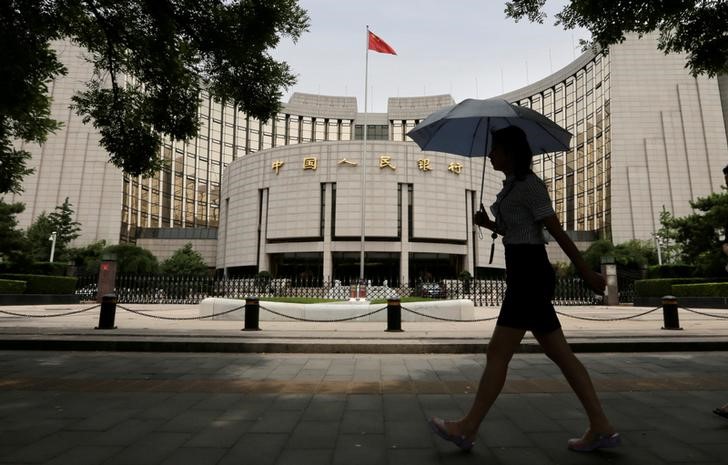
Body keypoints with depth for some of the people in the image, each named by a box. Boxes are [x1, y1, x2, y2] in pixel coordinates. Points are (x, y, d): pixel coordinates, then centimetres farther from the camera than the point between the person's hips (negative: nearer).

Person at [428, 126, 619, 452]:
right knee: (560, 354, 11)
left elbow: (557, 231, -12)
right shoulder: (513, 186, 17)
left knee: (498, 354, -4)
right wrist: (488, 223, 8)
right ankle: (601, 428, 18)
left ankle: (467, 429, 6)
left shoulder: (529, 184, -10)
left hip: (528, 274, -10)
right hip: (526, 274, 10)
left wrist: (586, 273, -9)